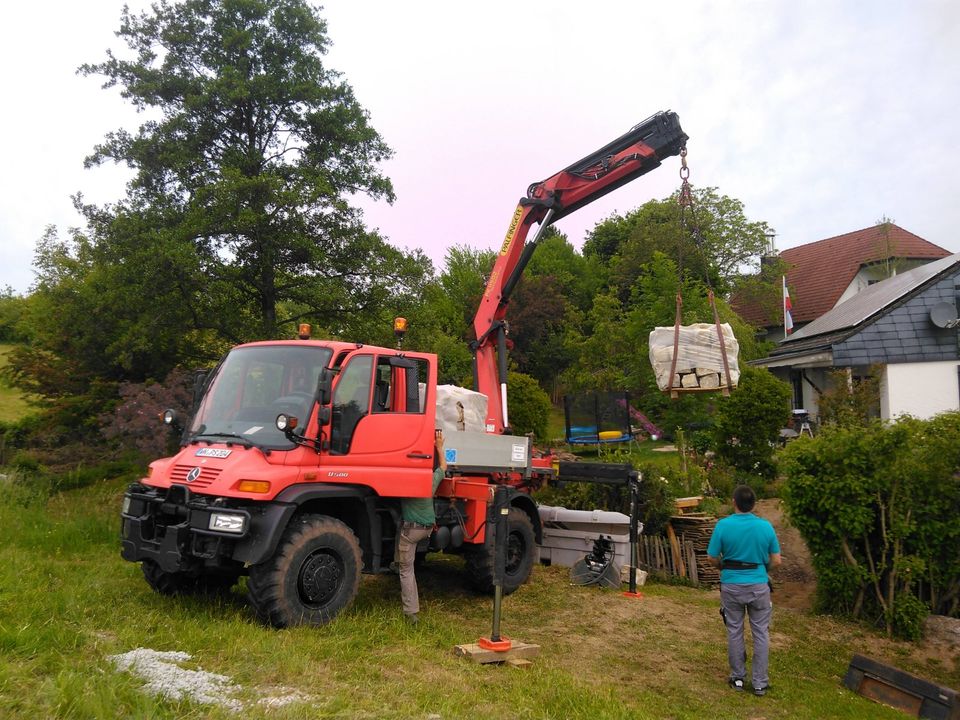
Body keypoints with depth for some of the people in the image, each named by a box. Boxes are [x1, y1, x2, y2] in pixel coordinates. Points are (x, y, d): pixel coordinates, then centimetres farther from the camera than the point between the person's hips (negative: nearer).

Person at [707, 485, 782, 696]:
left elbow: (713, 558, -6)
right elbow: (776, 561, -2)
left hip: (732, 585, 0)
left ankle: (738, 678, 23)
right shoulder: (765, 526, -9)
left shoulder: (723, 525, -12)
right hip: (758, 585, 1)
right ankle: (760, 683, 16)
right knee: (761, 633, 11)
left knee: (734, 632, 13)